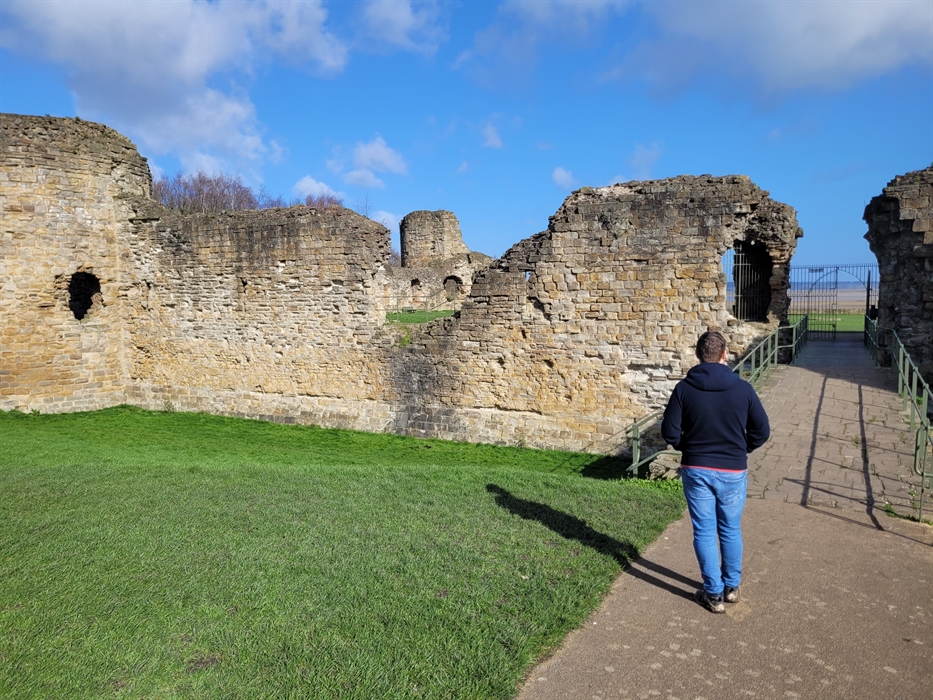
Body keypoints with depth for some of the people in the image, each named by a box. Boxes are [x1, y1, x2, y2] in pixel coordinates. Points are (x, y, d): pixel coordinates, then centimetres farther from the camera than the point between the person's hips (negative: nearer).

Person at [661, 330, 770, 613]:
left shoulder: (684, 388, -9)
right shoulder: (742, 388, -7)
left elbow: (670, 432, -9)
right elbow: (762, 431, -2)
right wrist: (739, 450, 14)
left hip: (696, 470, -1)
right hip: (733, 471, 1)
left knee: (704, 532, 9)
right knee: (731, 531, 17)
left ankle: (714, 594, 16)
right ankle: (731, 587, 31)